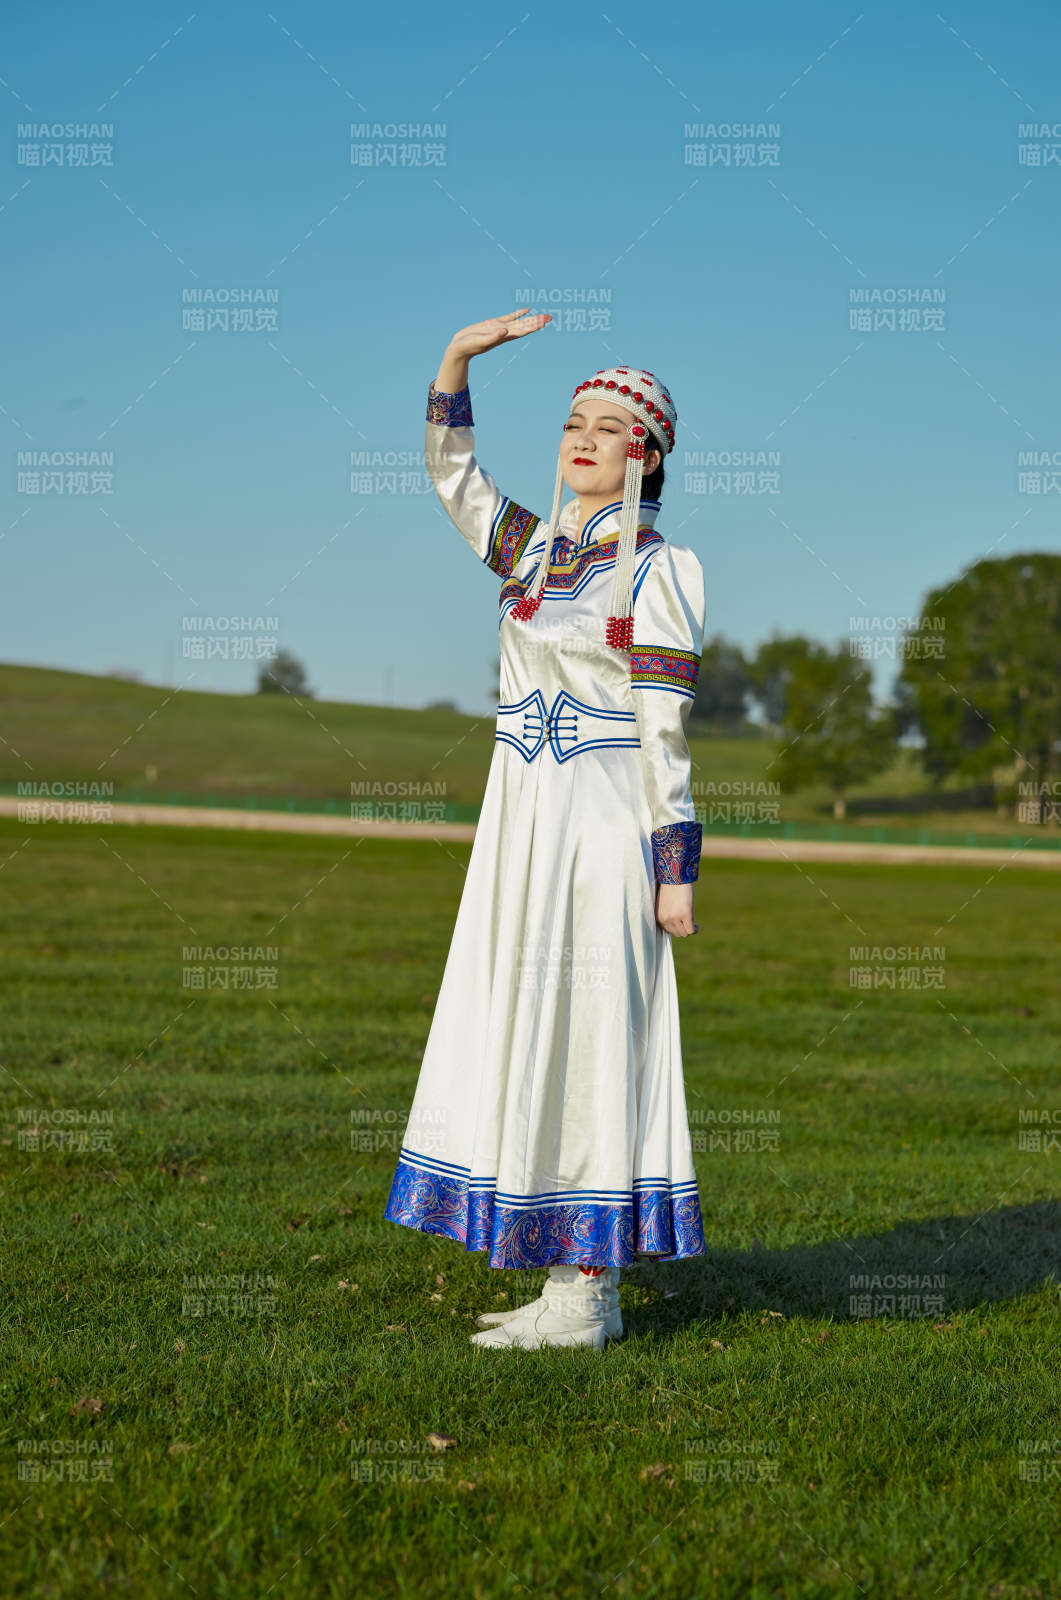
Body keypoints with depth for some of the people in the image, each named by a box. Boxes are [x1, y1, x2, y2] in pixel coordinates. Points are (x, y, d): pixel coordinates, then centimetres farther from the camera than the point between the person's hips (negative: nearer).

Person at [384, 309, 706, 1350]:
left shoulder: (655, 572, -7)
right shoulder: (534, 551, 14)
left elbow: (664, 729, -11)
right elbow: (450, 471, 23)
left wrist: (675, 871, -13)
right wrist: (458, 357, 7)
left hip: (600, 832, -8)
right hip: (521, 827, 8)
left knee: (587, 1047, -6)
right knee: (523, 1050, 8)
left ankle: (587, 1298, 1)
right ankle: (573, 1288, 15)